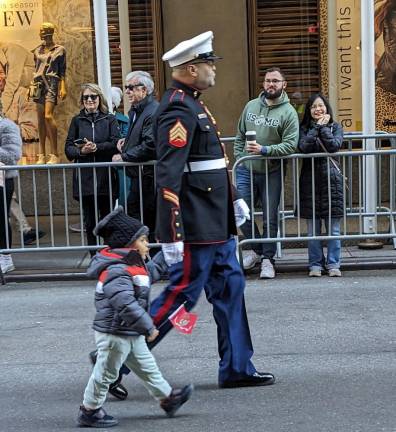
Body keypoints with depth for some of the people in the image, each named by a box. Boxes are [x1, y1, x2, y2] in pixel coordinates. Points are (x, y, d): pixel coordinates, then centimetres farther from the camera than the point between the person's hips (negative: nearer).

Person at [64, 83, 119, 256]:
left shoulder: (110, 119, 6)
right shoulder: (77, 121, 11)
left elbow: (115, 144, -6)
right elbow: (68, 149, 6)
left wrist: (96, 147, -18)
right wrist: (81, 151, -13)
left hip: (106, 177, -1)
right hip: (84, 177, 2)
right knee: (90, 222, 5)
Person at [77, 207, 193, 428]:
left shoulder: (132, 266, 8)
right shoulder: (117, 271, -26)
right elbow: (126, 304, -33)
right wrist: (149, 327, -27)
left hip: (131, 334, 10)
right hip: (114, 333, -10)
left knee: (147, 366, 19)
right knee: (105, 373, 4)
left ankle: (168, 397, 30)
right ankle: (89, 411, 18)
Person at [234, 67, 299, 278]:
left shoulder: (288, 112, -5)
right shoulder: (251, 106, 9)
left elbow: (290, 145, -14)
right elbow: (240, 136, 17)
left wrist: (265, 150, -24)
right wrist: (239, 156, 6)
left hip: (271, 172, -3)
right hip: (246, 170, 3)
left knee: (270, 218, 2)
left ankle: (267, 259, 12)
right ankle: (255, 248, 20)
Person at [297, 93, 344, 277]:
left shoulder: (335, 127, 8)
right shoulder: (304, 128, 7)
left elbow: (334, 146, -12)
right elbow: (304, 147, -13)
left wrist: (323, 127, -8)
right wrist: (317, 127, -10)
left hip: (331, 179, 0)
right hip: (310, 180, 0)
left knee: (333, 228, 2)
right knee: (313, 229, 4)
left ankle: (333, 264, 10)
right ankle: (315, 264, 13)